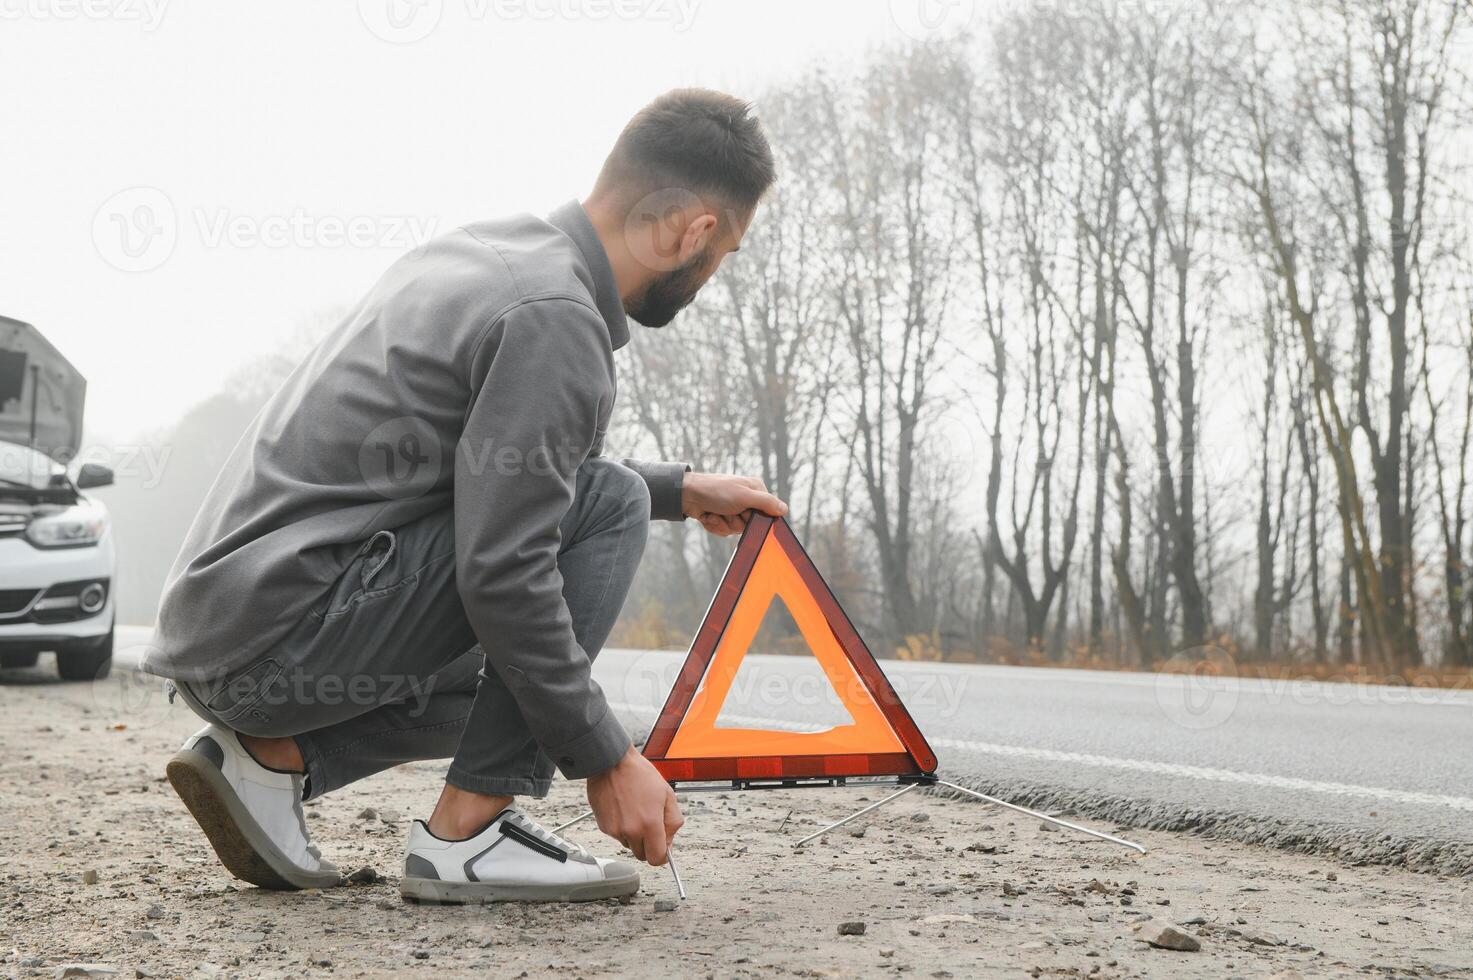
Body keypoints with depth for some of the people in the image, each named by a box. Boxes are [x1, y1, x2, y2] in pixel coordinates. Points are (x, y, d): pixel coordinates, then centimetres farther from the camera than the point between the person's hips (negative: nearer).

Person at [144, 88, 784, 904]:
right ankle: (468, 834, -9)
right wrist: (606, 760, -13)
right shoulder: (556, 318, -17)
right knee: (606, 507, -9)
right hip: (284, 638, -10)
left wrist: (681, 490, 33)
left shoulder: (483, 249, 13)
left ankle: (271, 756, 11)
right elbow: (501, 573, -21)